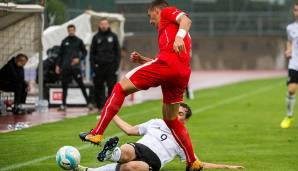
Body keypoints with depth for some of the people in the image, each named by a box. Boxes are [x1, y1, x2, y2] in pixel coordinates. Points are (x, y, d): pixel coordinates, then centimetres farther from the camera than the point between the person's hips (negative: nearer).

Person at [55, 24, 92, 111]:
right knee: (64, 86, 3)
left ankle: (88, 102, -5)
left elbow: (84, 52, 9)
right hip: (65, 68, 2)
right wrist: (58, 65, 8)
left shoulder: (79, 41, 6)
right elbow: (60, 54, 14)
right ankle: (63, 105, 8)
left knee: (81, 85, -7)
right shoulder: (64, 41, 11)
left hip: (76, 67, -2)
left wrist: (79, 59, -9)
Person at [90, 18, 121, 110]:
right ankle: (100, 105, 5)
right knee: (99, 87, 0)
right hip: (99, 66, 1)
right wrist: (93, 64, 0)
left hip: (111, 65, -1)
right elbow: (92, 52, 11)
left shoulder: (113, 36, 9)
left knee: (112, 86, -5)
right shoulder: (96, 37, 11)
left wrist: (116, 64, -2)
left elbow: (117, 51, 8)